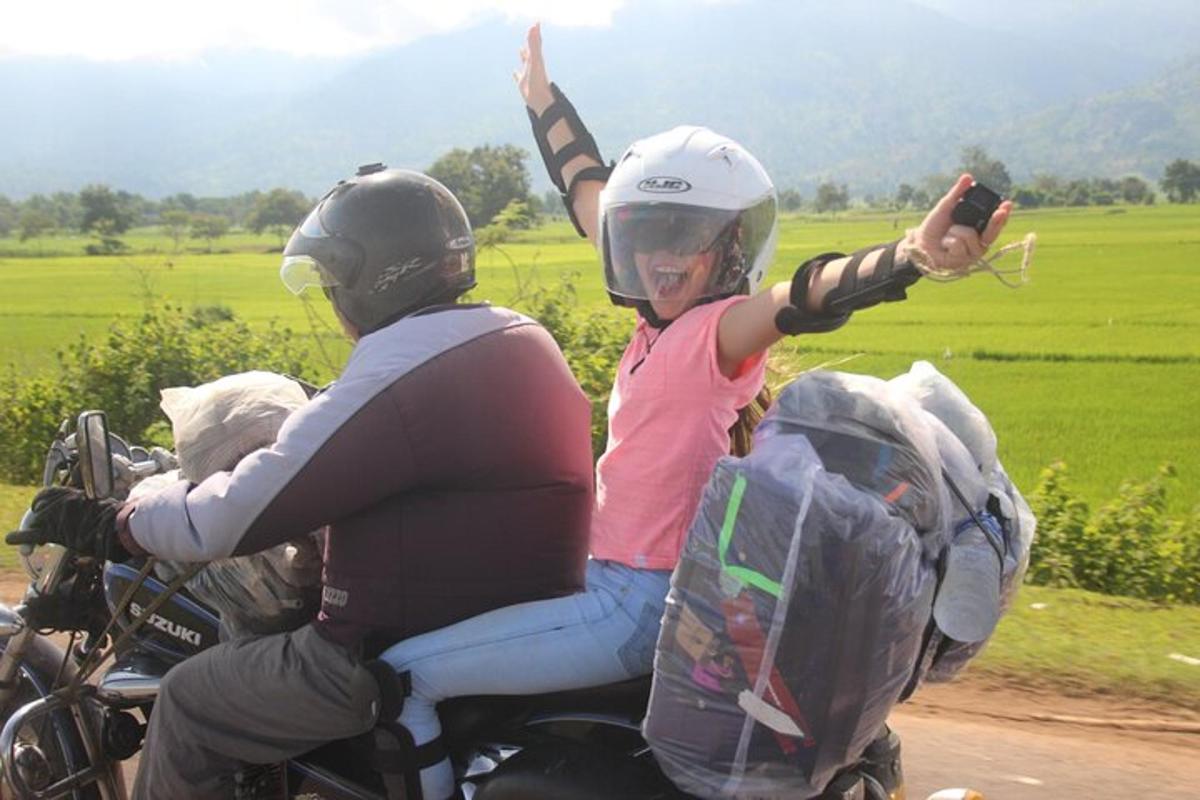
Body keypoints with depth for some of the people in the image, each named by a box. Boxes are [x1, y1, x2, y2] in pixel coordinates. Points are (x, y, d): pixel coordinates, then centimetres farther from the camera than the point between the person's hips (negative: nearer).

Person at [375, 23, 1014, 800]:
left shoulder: (718, 331, -17)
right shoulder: (662, 323, 5)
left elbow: (796, 298, -39)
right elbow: (593, 196, 17)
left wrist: (912, 254, -58)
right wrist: (544, 100, 31)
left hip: (640, 607, -10)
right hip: (618, 581, 10)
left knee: (401, 672, -9)